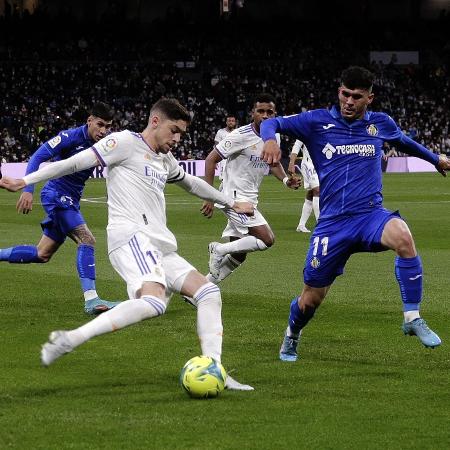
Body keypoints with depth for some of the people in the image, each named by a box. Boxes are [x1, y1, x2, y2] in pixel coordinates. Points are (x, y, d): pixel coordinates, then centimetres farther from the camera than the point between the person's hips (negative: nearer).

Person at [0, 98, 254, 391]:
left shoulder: (166, 161, 27)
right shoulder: (126, 142, 2)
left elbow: (192, 183, 46)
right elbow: (76, 162, -3)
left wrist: (231, 203, 56)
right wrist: (24, 182, -7)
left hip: (161, 246, 10)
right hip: (132, 236, -10)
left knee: (209, 292, 0)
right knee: (154, 301, -33)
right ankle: (68, 340, -31)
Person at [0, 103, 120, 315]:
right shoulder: (71, 137, -17)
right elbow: (38, 157, -18)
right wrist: (27, 190, -27)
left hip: (70, 201, 8)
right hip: (57, 195, -8)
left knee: (41, 255, 13)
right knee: (87, 240, -22)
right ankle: (90, 299, -27)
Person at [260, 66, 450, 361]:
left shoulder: (381, 124, 7)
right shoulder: (318, 122, 1)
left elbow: (405, 142, 29)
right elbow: (272, 123, 2)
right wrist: (270, 139, -23)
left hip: (370, 215, 0)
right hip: (332, 223, 0)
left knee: (402, 236, -35)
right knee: (311, 298, 4)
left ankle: (412, 318, -25)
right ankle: (292, 338, 39)